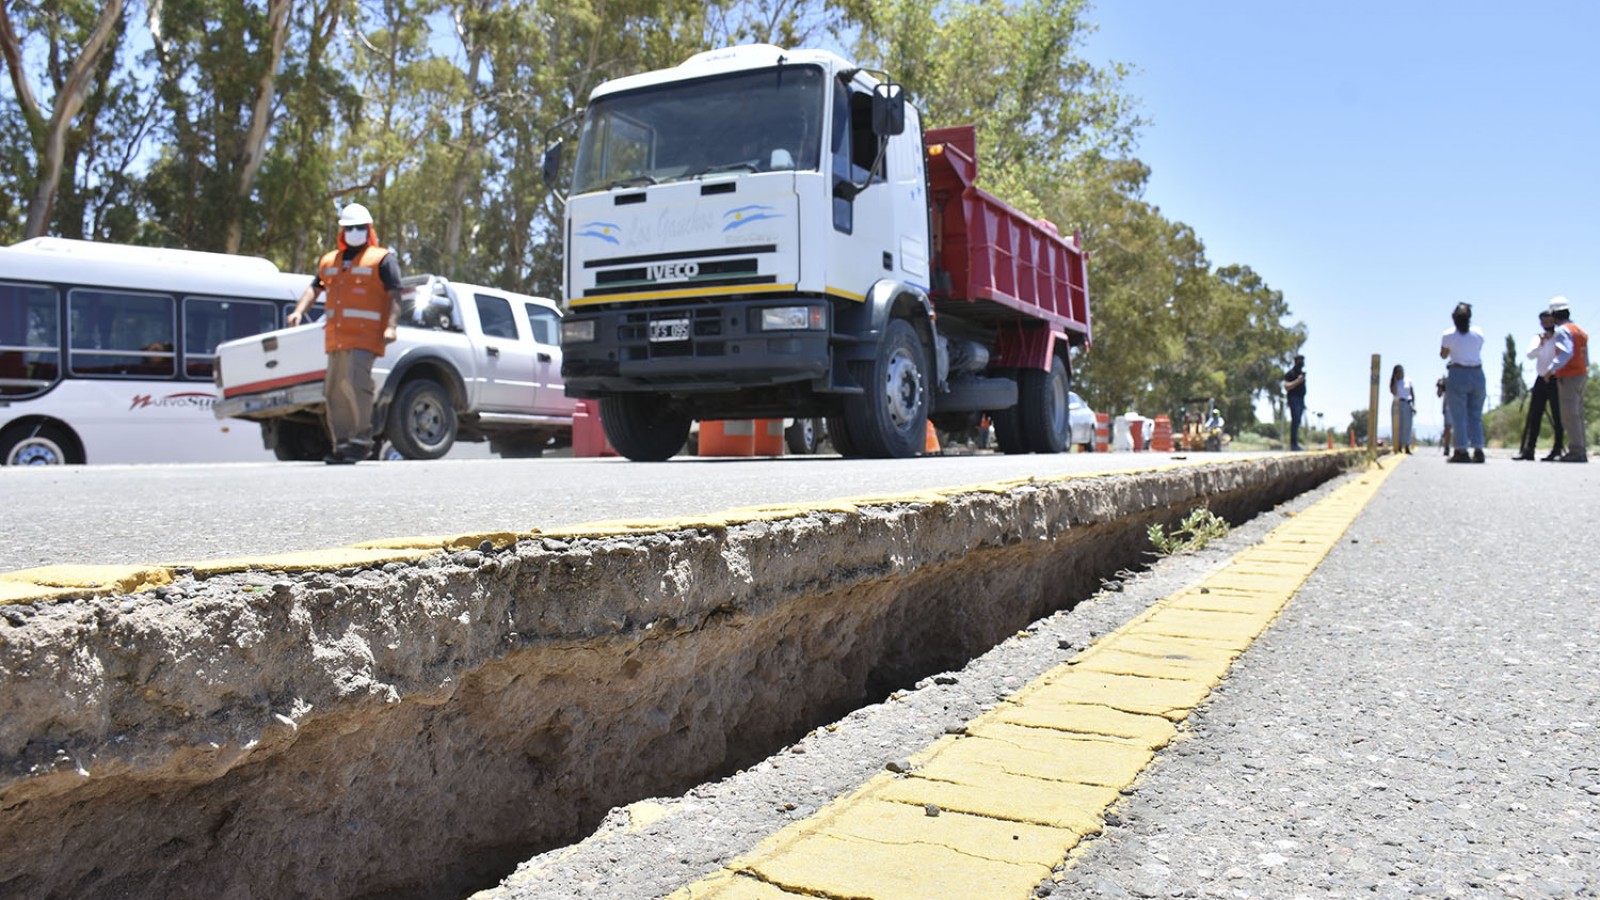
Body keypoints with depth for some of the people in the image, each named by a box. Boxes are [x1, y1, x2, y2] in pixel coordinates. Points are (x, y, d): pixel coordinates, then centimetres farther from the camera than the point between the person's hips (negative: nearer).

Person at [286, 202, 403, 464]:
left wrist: (391, 326, -17)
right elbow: (314, 288, 18)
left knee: (356, 384, -18)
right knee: (334, 391, 6)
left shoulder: (382, 259, 3)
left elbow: (394, 295, -5)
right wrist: (299, 311, 0)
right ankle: (342, 445, 13)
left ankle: (362, 440, -11)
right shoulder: (329, 260, 22)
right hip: (336, 338, 7)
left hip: (365, 337, -7)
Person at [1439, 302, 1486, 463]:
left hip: (1458, 375, -3)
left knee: (1459, 416, -1)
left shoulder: (1448, 335, -5)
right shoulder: (1479, 332, 3)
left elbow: (1443, 355, 7)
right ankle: (1478, 450, 3)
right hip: (1477, 374, 3)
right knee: (1476, 415, 9)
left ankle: (1462, 451, -5)